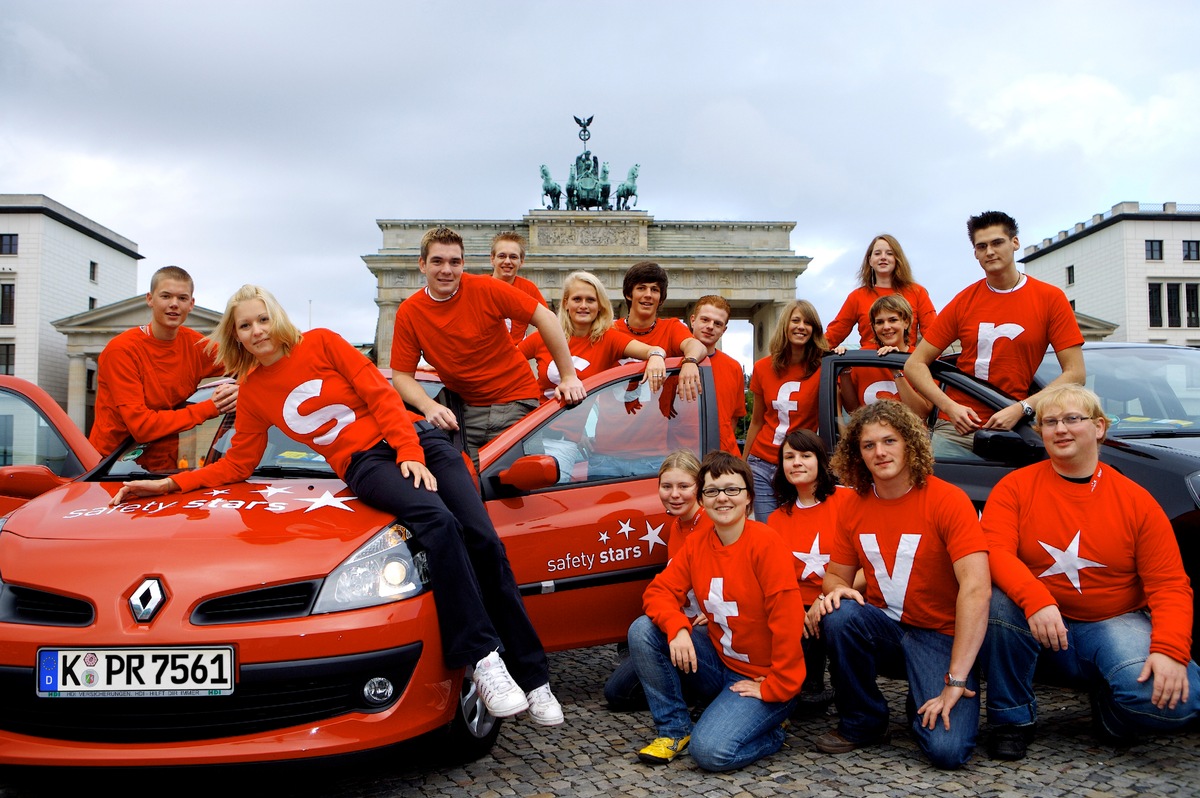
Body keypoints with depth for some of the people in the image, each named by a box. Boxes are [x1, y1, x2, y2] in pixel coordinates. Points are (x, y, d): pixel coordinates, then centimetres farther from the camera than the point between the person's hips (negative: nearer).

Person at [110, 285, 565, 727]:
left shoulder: (320, 343, 5)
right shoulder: (252, 394, 13)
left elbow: (380, 394, 0)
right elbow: (236, 464, 18)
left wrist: (410, 453, -12)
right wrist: (168, 484, 9)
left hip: (416, 441, 0)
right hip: (363, 464, 0)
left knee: (483, 540, -16)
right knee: (437, 522, -34)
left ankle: (533, 678, -11)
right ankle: (482, 659, -35)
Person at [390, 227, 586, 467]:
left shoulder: (486, 289, -11)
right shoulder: (408, 313, -4)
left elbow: (545, 318, -9)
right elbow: (402, 375, -1)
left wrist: (568, 377, -11)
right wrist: (429, 406, -21)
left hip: (515, 401, -2)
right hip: (466, 409, 2)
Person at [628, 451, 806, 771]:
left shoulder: (765, 543, -20)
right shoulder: (697, 542, 0)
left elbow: (788, 620, -23)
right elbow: (659, 590, -1)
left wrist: (775, 688, -19)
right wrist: (678, 627, -22)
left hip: (759, 678, -6)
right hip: (718, 662, 6)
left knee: (710, 751, -27)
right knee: (643, 630, -11)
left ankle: (770, 729, 6)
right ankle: (674, 729, 5)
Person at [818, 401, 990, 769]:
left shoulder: (948, 500, -17)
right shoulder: (853, 507, -1)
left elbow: (976, 587, -25)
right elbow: (837, 574, 9)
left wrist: (955, 681, -29)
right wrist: (836, 589, -20)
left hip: (940, 634, -4)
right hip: (883, 625, 4)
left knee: (947, 749, -24)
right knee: (838, 615, -30)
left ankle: (923, 706, 14)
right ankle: (862, 723, -4)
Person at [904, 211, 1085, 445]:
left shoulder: (1050, 298, 3)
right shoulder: (963, 302, 6)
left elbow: (1075, 374, -2)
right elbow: (915, 364, 4)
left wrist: (1020, 409, -14)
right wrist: (951, 407, -11)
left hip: (1012, 428, 0)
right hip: (956, 427, 0)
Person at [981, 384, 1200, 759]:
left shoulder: (1136, 501, -2)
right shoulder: (1016, 486, -4)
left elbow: (1170, 585, -5)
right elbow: (994, 552, -18)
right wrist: (1035, 599, -36)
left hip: (1114, 625, 1)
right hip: (1037, 627, 0)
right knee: (997, 598, -33)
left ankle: (1110, 709, 11)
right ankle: (1011, 717, -10)